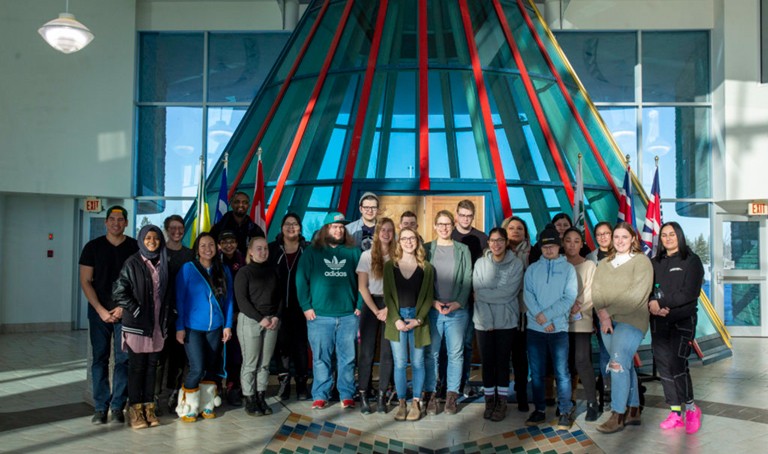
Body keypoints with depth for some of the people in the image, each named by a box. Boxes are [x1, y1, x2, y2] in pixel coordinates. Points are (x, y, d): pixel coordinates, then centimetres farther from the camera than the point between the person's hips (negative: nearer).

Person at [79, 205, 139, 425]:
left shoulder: (135, 247, 2)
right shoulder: (93, 247, 5)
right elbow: (85, 281, 3)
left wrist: (124, 307, -8)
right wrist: (101, 310, -6)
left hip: (125, 312, -1)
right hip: (99, 311, 1)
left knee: (124, 359, -1)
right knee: (100, 359, 4)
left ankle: (117, 407, 9)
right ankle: (100, 407, 11)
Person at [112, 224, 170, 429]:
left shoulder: (163, 264, 9)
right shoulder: (133, 263, -4)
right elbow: (119, 291, -8)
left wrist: (165, 319, 7)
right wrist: (136, 310, -10)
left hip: (157, 324, 4)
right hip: (137, 324, -4)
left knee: (152, 366, 8)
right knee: (137, 366, 1)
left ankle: (149, 408, 16)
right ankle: (136, 410, 9)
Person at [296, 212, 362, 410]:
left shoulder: (354, 252, 11)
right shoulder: (311, 253, 6)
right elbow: (301, 280, 1)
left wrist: (360, 305, 1)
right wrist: (306, 307, -6)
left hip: (349, 315, 1)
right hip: (319, 315, -1)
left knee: (347, 358, 6)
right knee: (321, 358, 4)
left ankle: (347, 396, 16)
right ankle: (320, 396, 14)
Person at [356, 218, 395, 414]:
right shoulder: (367, 255, 2)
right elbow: (362, 287, -1)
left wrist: (388, 309, -9)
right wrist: (376, 311, -7)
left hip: (391, 307, 1)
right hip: (370, 306, -1)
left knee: (387, 352, 2)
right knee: (367, 352, -2)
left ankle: (382, 396, 9)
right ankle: (363, 396, 5)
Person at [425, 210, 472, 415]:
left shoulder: (463, 250, 8)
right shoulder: (427, 249, 6)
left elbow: (467, 280, 3)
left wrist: (458, 302, -9)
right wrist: (433, 302, -9)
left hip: (457, 310, 1)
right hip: (432, 309, 0)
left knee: (455, 353, 3)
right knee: (431, 353, 1)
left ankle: (452, 396, 12)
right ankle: (431, 395, 9)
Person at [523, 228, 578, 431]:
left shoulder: (568, 268, 3)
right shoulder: (532, 269, 8)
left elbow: (569, 298, -6)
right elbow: (528, 295, -1)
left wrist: (546, 315, -14)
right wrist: (541, 319, -13)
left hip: (559, 328, -2)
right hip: (535, 328, 2)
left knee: (561, 372, 0)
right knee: (537, 372, 9)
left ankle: (565, 412, 13)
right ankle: (539, 409, 21)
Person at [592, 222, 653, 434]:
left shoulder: (641, 261, -4)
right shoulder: (604, 264, 14)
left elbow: (636, 294, -14)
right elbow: (596, 291, 4)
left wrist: (610, 312, -13)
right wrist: (603, 315, -12)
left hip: (631, 320, -6)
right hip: (607, 322, 6)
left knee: (618, 364, -14)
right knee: (626, 365, 12)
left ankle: (618, 415, -7)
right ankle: (633, 411, 20)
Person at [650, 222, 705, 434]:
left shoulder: (691, 261, 0)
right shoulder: (655, 263, 12)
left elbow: (689, 293, -10)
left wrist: (660, 303, -15)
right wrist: (651, 305, -15)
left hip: (683, 320, -4)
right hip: (658, 321, 4)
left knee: (676, 363, -17)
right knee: (664, 366, 3)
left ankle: (691, 408, 3)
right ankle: (675, 413, 13)